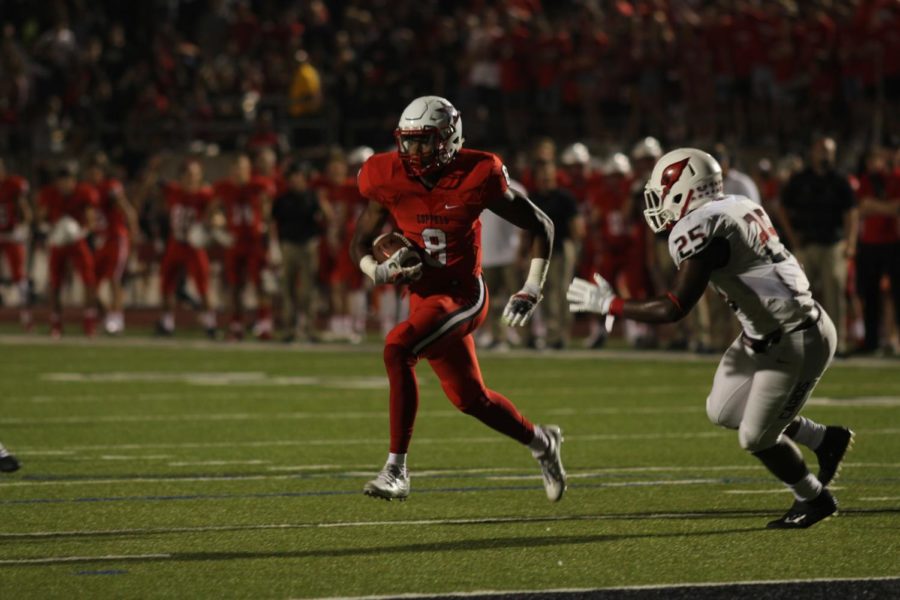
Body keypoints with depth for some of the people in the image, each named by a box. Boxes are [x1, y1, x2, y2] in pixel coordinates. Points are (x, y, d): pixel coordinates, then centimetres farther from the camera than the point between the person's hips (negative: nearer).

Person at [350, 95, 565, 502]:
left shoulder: (476, 178, -15)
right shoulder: (390, 180, -5)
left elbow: (540, 226, -3)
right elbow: (360, 243, 7)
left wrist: (531, 291, -10)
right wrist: (378, 272, -15)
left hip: (463, 294, -6)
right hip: (424, 296, 6)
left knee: (397, 349, -29)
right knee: (470, 398, 14)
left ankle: (396, 470, -25)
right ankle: (541, 442, 42)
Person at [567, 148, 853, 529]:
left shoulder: (700, 230, -22)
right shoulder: (735, 209, 5)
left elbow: (673, 309, -24)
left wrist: (608, 304, -13)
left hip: (797, 341, -9)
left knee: (756, 438, 5)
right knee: (723, 411, 16)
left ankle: (815, 500, 27)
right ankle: (826, 440, 30)